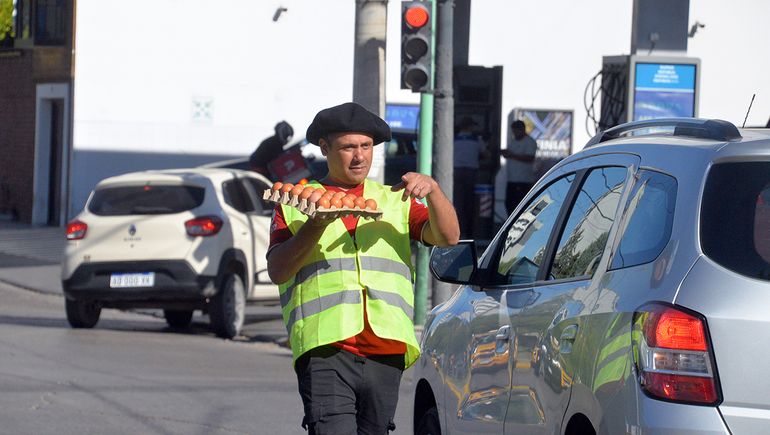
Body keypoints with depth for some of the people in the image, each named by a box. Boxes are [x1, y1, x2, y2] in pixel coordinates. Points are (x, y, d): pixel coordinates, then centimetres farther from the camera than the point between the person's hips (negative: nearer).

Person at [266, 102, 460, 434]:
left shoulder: (396, 201, 21)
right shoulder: (296, 204, 14)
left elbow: (447, 236, 7)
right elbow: (277, 270, 1)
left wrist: (431, 189, -11)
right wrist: (316, 225, -12)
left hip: (386, 353, 4)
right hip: (325, 348, -3)